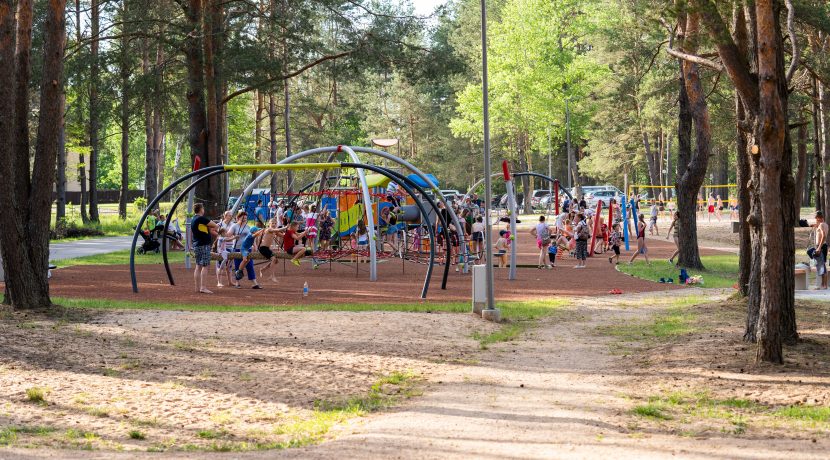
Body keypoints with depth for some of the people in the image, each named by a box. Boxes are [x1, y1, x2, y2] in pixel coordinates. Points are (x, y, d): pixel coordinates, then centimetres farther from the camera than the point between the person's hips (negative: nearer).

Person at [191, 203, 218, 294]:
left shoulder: (193, 220, 15)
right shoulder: (201, 219, -13)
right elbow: (215, 225, -12)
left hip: (196, 245, 9)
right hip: (204, 245, -9)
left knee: (198, 266, 10)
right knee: (204, 266, -9)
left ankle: (198, 287, 11)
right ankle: (202, 287, -14)